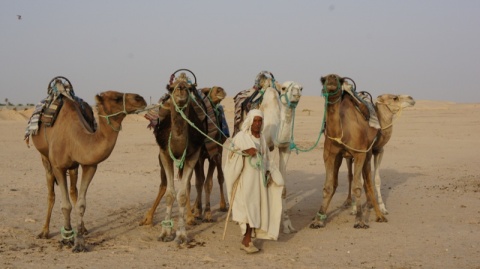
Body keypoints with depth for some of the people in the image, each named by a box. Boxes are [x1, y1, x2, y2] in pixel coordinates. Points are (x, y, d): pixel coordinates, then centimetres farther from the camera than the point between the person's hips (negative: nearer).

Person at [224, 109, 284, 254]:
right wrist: (245, 152, -21)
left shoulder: (262, 138, 12)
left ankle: (247, 239, 9)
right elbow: (231, 153, -6)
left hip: (259, 176, 6)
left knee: (256, 207, 3)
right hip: (245, 176, -6)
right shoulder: (241, 136, -4)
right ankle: (247, 240, -8)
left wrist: (267, 173, 6)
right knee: (247, 205, -12)